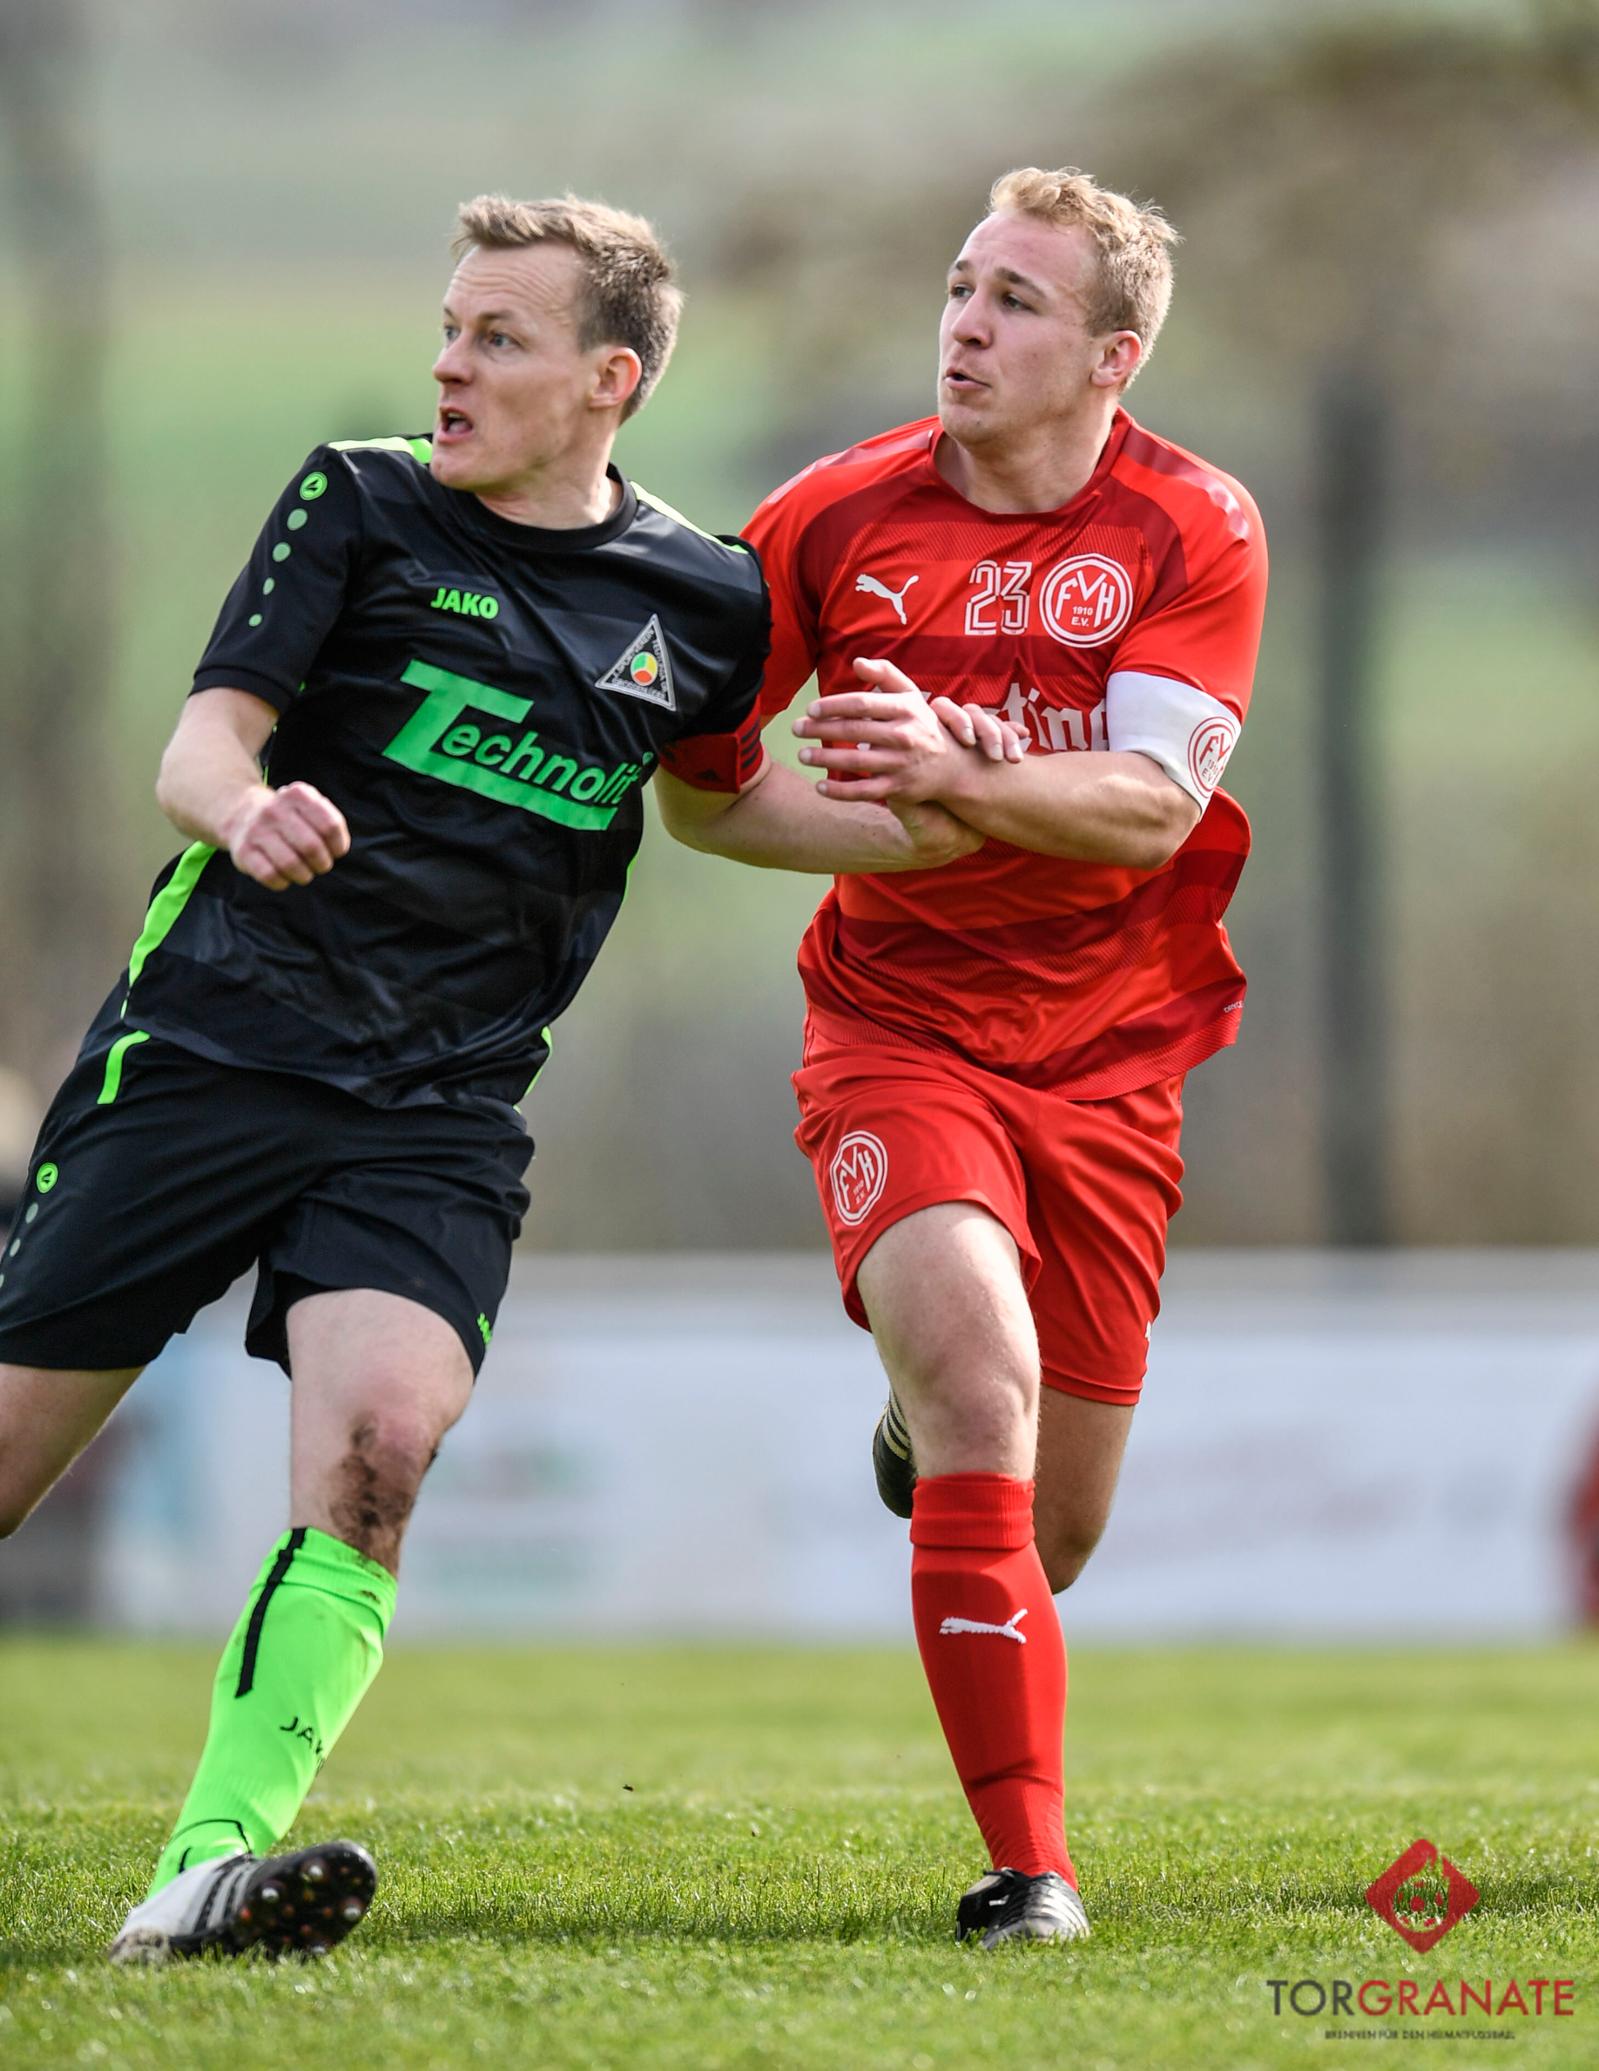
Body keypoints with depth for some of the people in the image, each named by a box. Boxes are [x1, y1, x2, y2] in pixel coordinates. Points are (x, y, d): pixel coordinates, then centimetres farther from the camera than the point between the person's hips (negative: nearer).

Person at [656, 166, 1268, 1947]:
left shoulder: (1194, 530, -6)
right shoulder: (844, 514, -3)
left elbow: (1153, 802, -18)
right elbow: (695, 764, 9)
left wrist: (955, 773, -33)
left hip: (1108, 1057, 1)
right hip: (896, 1021, -1)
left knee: (1052, 1530, 9)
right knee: (978, 1366, -28)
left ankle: (923, 1428, 49)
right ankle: (1026, 1864, -25)